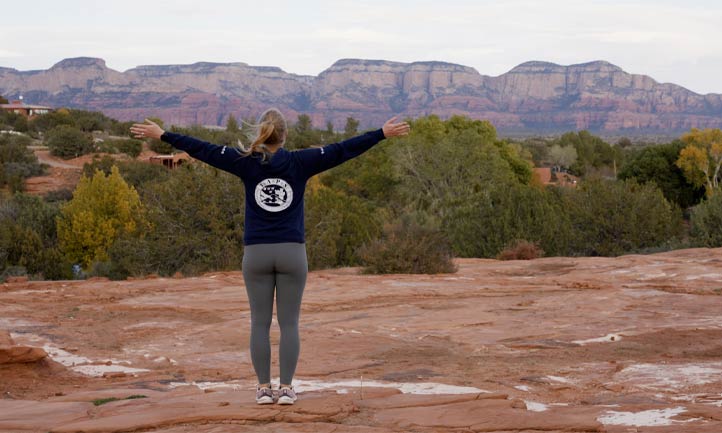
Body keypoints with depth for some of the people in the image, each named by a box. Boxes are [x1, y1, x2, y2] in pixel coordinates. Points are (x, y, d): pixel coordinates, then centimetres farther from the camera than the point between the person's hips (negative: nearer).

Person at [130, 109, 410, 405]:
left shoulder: (247, 162, -1)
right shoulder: (299, 163, -1)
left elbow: (203, 150, 2)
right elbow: (342, 150, 0)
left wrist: (162, 135, 9)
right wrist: (382, 134, 6)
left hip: (256, 253, 0)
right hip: (292, 253, 0)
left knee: (260, 323, 6)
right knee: (289, 323, 4)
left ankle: (264, 388, 6)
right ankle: (286, 388, 3)